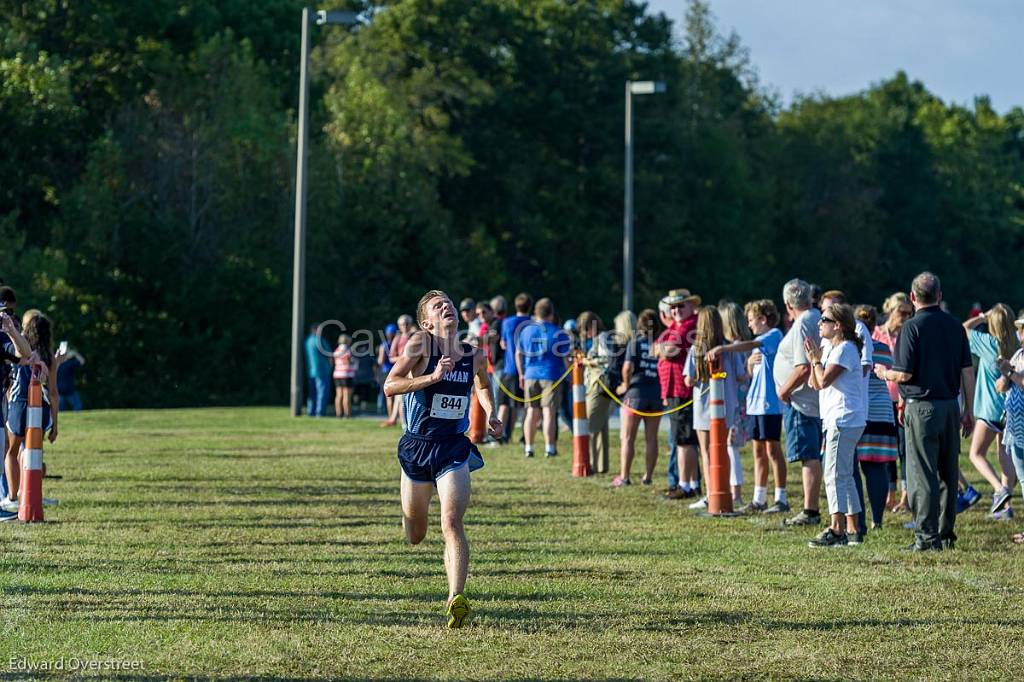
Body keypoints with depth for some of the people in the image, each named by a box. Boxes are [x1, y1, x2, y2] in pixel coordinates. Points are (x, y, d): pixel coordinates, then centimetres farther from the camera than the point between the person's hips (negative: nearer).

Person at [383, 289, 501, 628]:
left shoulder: (474, 356, 4)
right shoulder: (420, 344, -7)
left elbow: (482, 385, 27)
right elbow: (389, 385, -17)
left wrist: (490, 414, 9)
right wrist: (432, 377, -26)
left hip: (454, 450, 0)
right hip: (417, 447, 0)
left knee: (451, 522, -22)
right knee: (414, 537, 13)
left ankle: (456, 598, -29)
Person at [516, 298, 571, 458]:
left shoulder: (526, 330, 6)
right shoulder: (558, 333, -5)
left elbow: (518, 354, 14)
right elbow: (566, 357, -5)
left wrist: (521, 375, 23)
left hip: (531, 376, 3)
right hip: (552, 377, -3)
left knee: (532, 412, 10)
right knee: (549, 412, -2)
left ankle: (528, 447, 11)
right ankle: (549, 448, -3)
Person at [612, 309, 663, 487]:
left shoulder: (635, 342, -6)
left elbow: (628, 367, -18)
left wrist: (625, 384, -2)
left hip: (635, 393, -3)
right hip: (656, 395, 3)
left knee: (627, 438, 4)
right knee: (651, 438, 12)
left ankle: (624, 477, 2)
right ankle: (648, 476, 15)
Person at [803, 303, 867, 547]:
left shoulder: (844, 349, -12)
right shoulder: (829, 347, 18)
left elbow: (823, 381, -19)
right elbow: (815, 384, 15)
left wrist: (816, 359, -5)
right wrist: (814, 359, 4)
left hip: (844, 419, -11)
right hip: (837, 419, 11)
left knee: (835, 476, -13)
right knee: (844, 476, 14)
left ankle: (836, 530, -16)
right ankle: (853, 530, 18)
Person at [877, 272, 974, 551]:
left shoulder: (912, 326, -10)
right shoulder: (955, 326, 7)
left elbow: (904, 374, -13)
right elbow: (967, 371, 8)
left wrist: (884, 373, 8)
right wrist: (968, 410, 14)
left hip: (922, 407, -6)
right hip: (950, 405, 6)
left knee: (922, 474, -3)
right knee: (948, 473, 13)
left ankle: (927, 536, -5)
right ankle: (946, 534, 18)